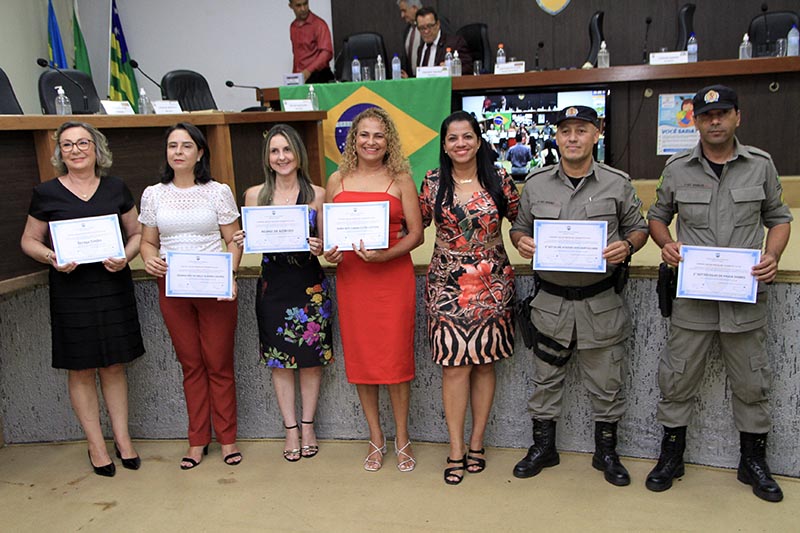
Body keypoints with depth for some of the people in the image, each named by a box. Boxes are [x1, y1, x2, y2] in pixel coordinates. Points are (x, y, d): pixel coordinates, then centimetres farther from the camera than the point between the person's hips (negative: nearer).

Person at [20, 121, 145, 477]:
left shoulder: (116, 189, 6)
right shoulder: (46, 193, 0)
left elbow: (136, 233, 12)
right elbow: (29, 240, 8)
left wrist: (126, 255, -8)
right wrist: (51, 258, -12)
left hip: (113, 286, 1)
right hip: (70, 291, -1)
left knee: (114, 366, 8)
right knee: (81, 370, 5)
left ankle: (122, 439, 22)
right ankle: (96, 446, 19)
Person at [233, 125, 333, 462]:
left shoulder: (316, 194, 0)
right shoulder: (255, 195, 3)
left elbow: (325, 242, 4)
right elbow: (251, 239, 9)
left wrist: (320, 247, -17)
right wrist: (242, 243, -12)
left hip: (309, 284, -1)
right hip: (273, 285, 1)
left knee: (311, 357, 7)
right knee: (279, 358, 8)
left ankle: (307, 425, 24)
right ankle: (291, 428, 23)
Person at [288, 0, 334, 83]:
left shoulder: (319, 24, -5)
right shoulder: (292, 26, 14)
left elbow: (326, 53, -16)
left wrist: (309, 71, -27)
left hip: (317, 77, -5)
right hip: (300, 78, 5)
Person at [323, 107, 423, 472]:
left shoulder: (400, 179, 1)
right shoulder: (337, 181, 8)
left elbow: (416, 233, -2)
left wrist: (385, 255, -18)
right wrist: (328, 251, -6)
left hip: (394, 276, -2)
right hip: (350, 278, 3)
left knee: (396, 356, 2)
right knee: (359, 356, 7)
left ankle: (401, 438, 20)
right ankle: (376, 438, 24)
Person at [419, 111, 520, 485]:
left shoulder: (499, 181, 2)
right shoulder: (433, 183, 2)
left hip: (491, 282, 1)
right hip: (447, 282, -1)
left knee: (484, 363, 7)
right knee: (454, 365, -3)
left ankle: (476, 443, 23)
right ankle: (456, 450, 10)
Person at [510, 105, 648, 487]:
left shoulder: (617, 184, 0)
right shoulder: (536, 183, 4)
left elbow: (638, 227, 8)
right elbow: (520, 226, 14)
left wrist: (627, 246, -13)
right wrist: (521, 242, -9)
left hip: (601, 301, -1)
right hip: (551, 300, 2)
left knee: (605, 383, 10)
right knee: (545, 379, 12)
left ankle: (606, 452, 29)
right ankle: (542, 447, 29)